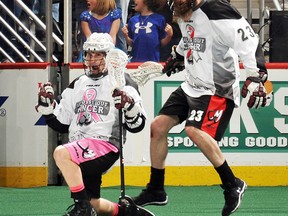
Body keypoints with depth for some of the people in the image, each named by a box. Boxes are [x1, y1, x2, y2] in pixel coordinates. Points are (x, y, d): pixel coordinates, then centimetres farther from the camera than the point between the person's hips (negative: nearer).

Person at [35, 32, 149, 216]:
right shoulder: (77, 85, 19)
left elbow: (137, 125, -5)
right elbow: (61, 123, 21)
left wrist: (129, 106, -23)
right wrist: (47, 105, 7)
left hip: (106, 144, -7)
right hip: (79, 149, 7)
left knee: (61, 153, -33)